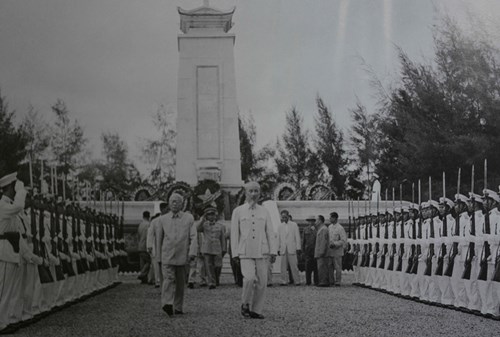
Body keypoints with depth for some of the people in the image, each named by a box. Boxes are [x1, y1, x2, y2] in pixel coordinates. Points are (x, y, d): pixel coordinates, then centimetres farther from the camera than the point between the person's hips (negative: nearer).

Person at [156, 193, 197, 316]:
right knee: (169, 279, -16)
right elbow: (159, 239, 15)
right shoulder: (163, 219, 8)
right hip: (167, 256, -1)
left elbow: (193, 237, 0)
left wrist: (192, 252, -13)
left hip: (182, 256, 1)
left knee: (181, 282, 6)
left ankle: (178, 308, 15)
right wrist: (159, 256, 16)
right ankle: (167, 304, -27)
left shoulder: (189, 218, 7)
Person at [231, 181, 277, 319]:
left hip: (261, 252, 3)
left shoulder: (264, 212, 12)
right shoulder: (238, 211, 6)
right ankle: (245, 304, 3)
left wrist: (273, 251, 1)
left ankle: (256, 310, 9)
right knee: (249, 278, -19)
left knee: (262, 281, -2)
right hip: (245, 252, -2)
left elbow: (270, 233, 10)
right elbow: (234, 234, 6)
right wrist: (235, 253, 0)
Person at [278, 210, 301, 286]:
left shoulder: (294, 225, 7)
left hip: (292, 249, -3)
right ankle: (284, 281, 1)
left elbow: (297, 237, 4)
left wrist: (298, 248, -3)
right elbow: (278, 239, 15)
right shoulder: (280, 227, 14)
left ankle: (297, 281, -2)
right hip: (283, 250, 3)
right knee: (283, 266, -2)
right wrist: (278, 249, 7)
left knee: (294, 266, -6)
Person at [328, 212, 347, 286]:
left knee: (337, 267, 1)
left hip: (337, 250, -6)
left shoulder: (340, 228, -10)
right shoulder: (329, 227, 11)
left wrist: (334, 244, -18)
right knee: (329, 266, 7)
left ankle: (337, 282, 7)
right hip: (330, 250, 6)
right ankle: (331, 281, 17)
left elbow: (344, 240, -13)